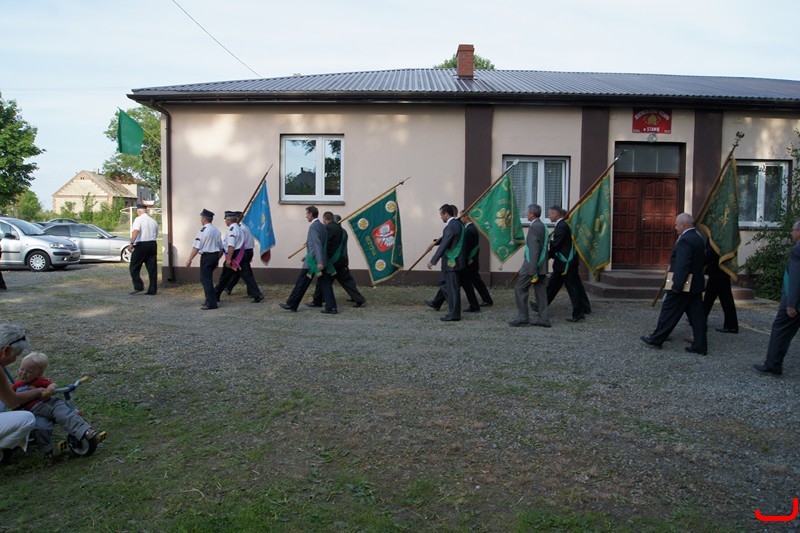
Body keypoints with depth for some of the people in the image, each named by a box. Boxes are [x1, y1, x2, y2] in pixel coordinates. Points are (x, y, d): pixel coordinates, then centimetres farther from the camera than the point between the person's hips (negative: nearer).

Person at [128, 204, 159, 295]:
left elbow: (136, 231, -24)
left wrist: (132, 243, -28)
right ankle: (152, 290, 8)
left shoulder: (138, 219, -7)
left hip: (141, 245, -6)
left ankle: (139, 287, -4)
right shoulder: (153, 221, 13)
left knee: (134, 268, 5)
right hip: (153, 244, 6)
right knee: (152, 268, 6)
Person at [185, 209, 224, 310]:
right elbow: (220, 247, 17)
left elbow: (196, 247, -15)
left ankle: (211, 303, -3)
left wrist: (189, 259, -10)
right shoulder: (216, 230, 12)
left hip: (206, 256, -8)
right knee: (207, 279, 20)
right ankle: (210, 300, 25)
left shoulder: (203, 230, -12)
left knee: (206, 280, -2)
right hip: (215, 255, 8)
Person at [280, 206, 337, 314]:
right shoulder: (322, 226, 14)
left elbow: (317, 244, -22)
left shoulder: (313, 226, -13)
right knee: (325, 284, 4)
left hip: (313, 261, -8)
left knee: (301, 283, 3)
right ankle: (331, 307, -1)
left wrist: (319, 262, -27)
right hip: (320, 260, 8)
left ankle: (291, 305, 13)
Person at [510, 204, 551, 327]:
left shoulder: (534, 227, -15)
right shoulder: (543, 226, 13)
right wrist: (536, 267, 16)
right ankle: (544, 319, 10)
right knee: (540, 291, 9)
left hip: (532, 265, -9)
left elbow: (534, 249, -20)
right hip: (541, 265, 9)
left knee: (520, 289, -1)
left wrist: (532, 269, -21)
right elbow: (543, 247, 14)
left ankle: (522, 317, 0)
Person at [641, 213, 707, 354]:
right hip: (695, 284, 9)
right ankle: (700, 346, 9)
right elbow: (702, 261, 18)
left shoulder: (685, 240, -19)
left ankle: (656, 339, 12)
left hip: (683, 284, -9)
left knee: (669, 312, 2)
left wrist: (677, 285, -24)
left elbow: (682, 265, -24)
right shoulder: (698, 238, 13)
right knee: (696, 315, 8)